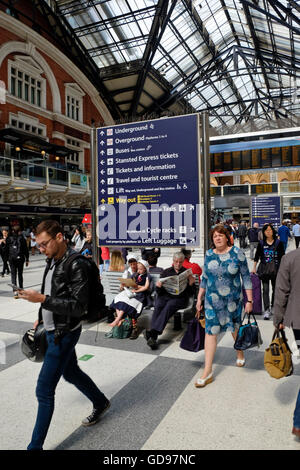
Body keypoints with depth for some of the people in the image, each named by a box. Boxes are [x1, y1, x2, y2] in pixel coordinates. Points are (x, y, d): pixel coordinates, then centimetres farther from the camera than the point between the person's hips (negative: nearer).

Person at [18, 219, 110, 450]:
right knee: (70, 372, 25)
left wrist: (42, 299, -30)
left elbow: (78, 306, -26)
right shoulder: (53, 260, 5)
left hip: (64, 334, -9)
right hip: (53, 330, 9)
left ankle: (36, 445, 17)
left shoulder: (77, 265, -23)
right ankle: (101, 402, 47)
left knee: (44, 389, -1)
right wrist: (41, 318, 18)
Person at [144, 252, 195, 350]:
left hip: (179, 298, -2)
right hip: (164, 296, 2)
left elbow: (191, 293, 9)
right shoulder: (166, 272, 20)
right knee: (158, 306, -30)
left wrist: (191, 284, -11)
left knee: (169, 306, -34)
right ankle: (153, 337, -40)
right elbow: (159, 292, 15)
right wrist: (158, 286, -8)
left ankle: (152, 332, -45)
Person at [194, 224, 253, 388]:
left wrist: (249, 300, -6)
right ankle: (208, 371, 4)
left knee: (235, 329, 17)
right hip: (212, 300, 2)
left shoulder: (237, 253, -7)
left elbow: (246, 277, -4)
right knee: (210, 332, -2)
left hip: (233, 300, -1)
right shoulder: (209, 254, 1)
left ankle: (240, 354, 46)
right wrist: (199, 299, 9)